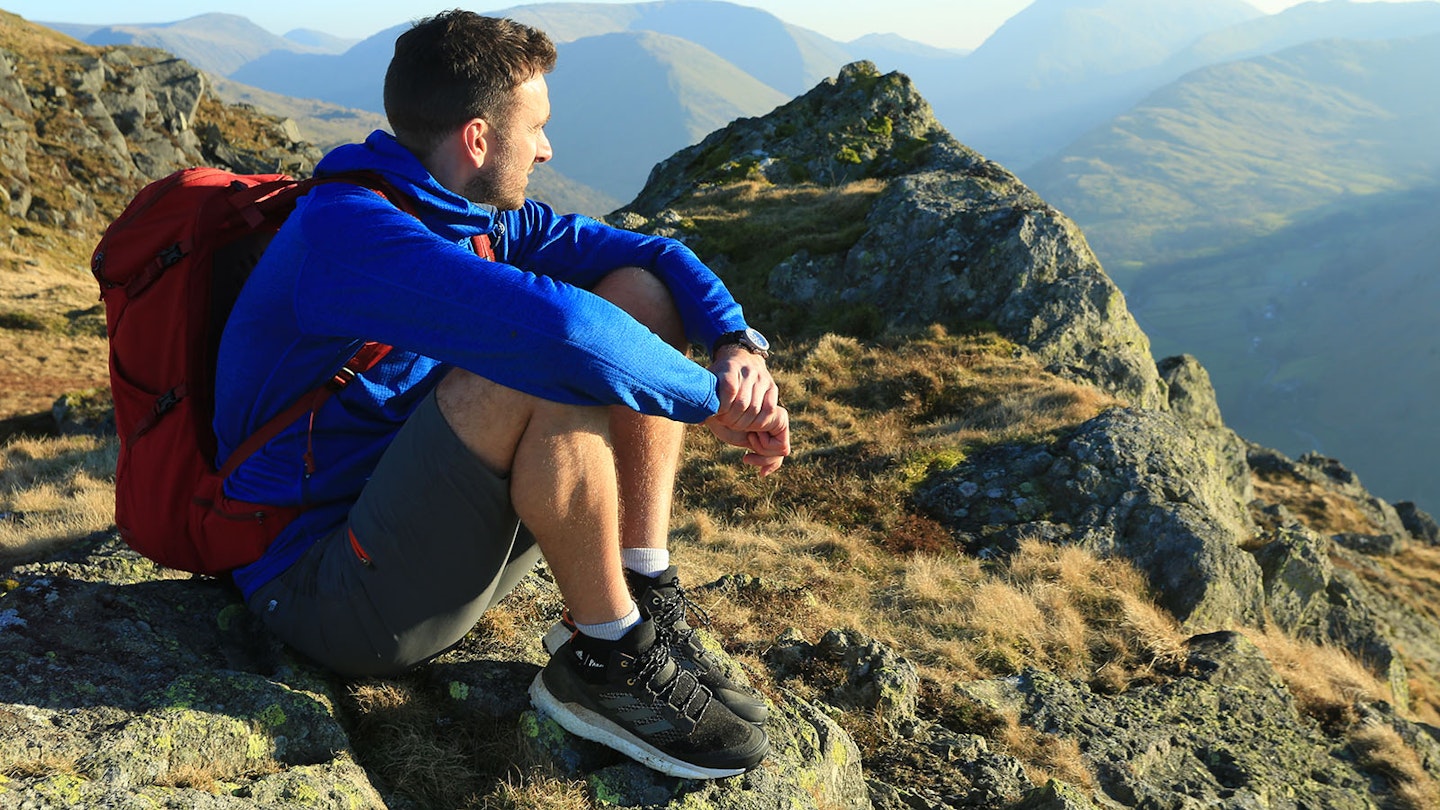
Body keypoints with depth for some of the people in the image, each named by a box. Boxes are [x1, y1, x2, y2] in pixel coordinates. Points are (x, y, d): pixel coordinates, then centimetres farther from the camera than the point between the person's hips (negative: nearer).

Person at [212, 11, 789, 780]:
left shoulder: (484, 220, 5)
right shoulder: (345, 232, -23)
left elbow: (652, 252, 7)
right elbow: (557, 326, -38)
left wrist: (738, 345, -12)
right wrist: (712, 401, -24)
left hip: (433, 535, 8)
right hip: (326, 591, -8)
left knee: (640, 293, 0)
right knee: (553, 368, -32)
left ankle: (649, 602, -7)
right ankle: (607, 657, -14)